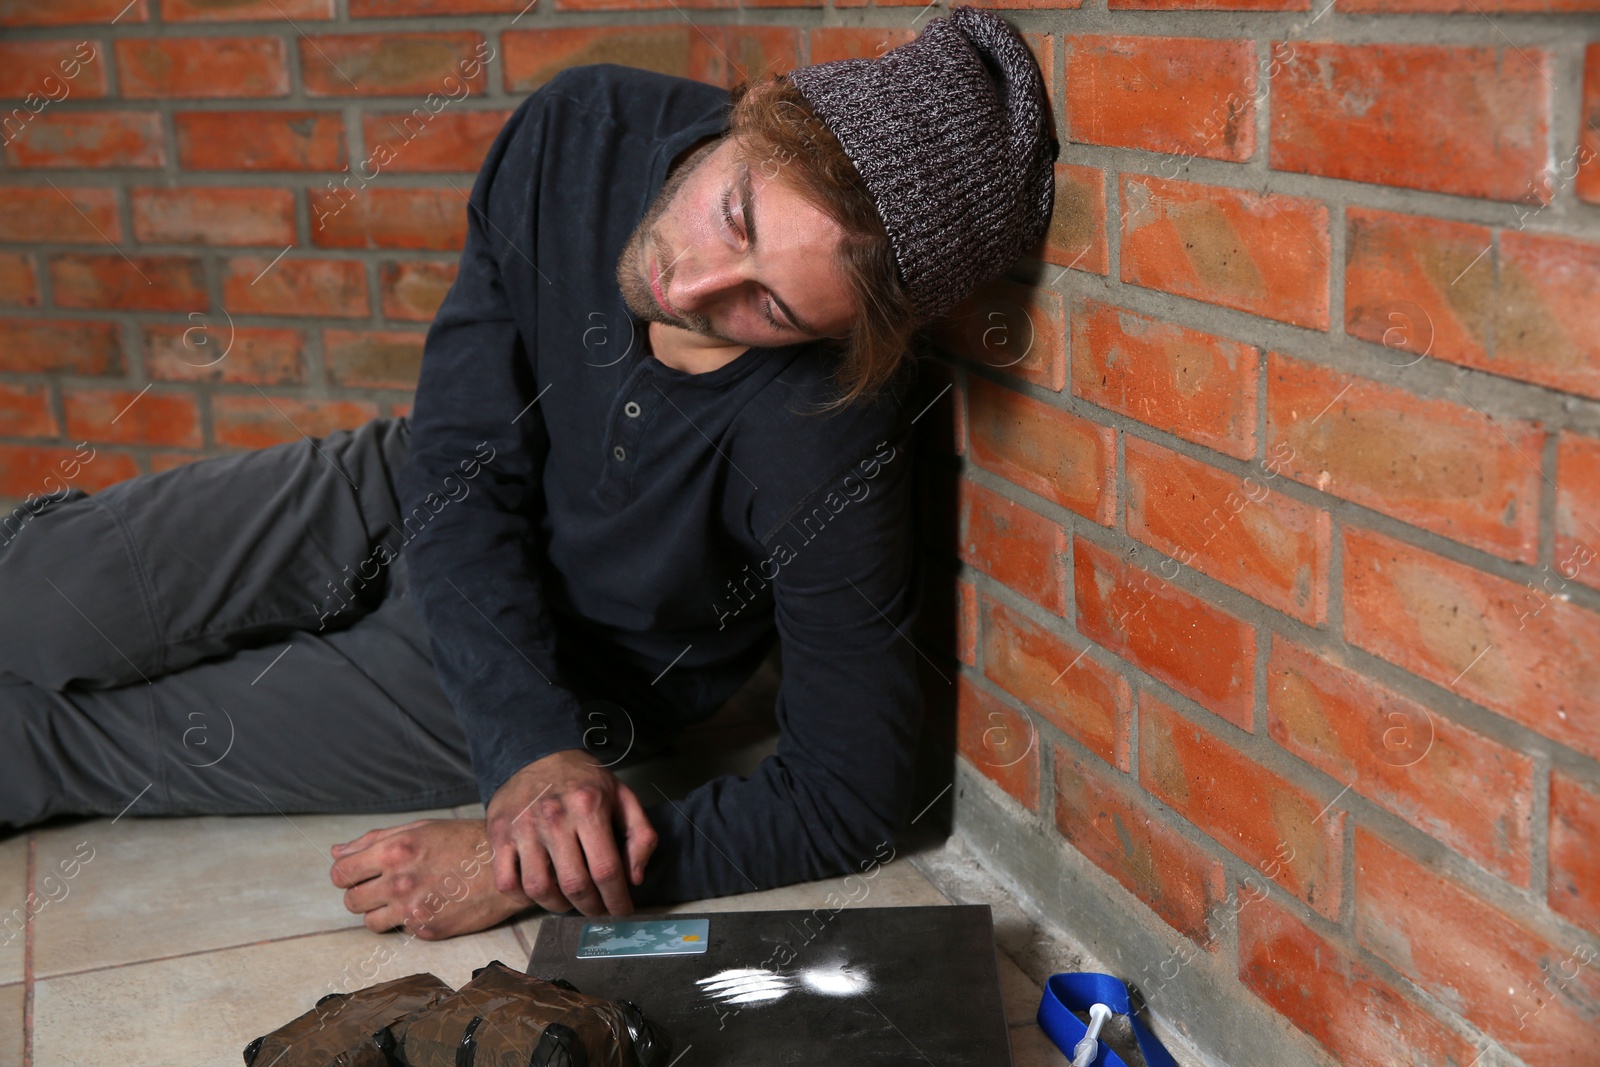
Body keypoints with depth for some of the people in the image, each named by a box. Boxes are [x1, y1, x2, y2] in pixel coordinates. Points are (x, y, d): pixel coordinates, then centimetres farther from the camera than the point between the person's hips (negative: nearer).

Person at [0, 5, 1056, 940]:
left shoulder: (824, 449, -38)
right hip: (410, 492, 3)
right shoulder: (586, 128, -25)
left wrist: (525, 871, -30)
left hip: (576, 671, -3)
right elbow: (463, 449, -18)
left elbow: (851, 801, -28)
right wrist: (529, 744, -31)